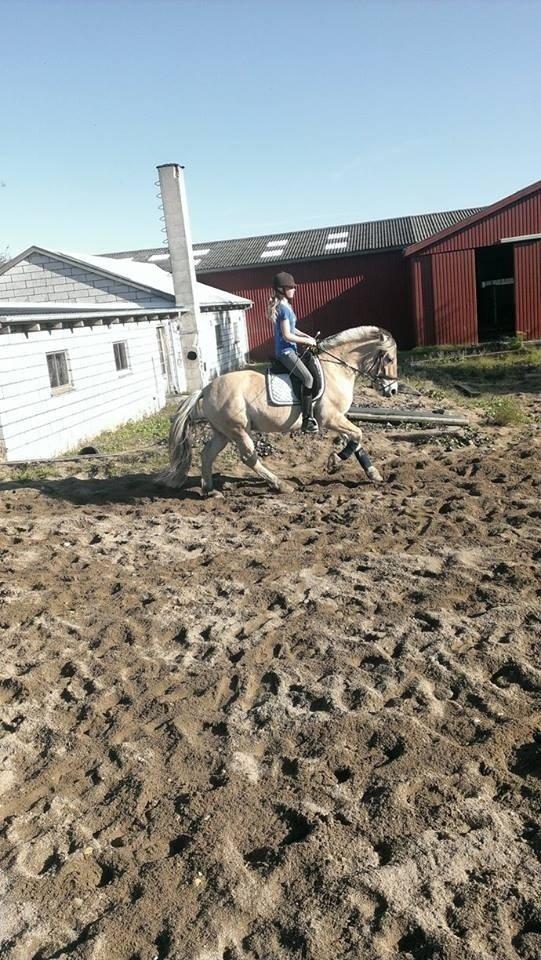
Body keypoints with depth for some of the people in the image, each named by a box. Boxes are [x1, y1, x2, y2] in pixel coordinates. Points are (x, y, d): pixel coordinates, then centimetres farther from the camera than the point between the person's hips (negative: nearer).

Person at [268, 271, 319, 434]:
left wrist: (308, 337, 9)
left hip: (289, 350, 11)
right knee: (307, 378, -21)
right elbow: (287, 336, -21)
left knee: (313, 366, 14)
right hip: (286, 351, -11)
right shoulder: (284, 308, -17)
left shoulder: (284, 306, 14)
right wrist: (307, 341, -12)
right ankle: (307, 420, -22)